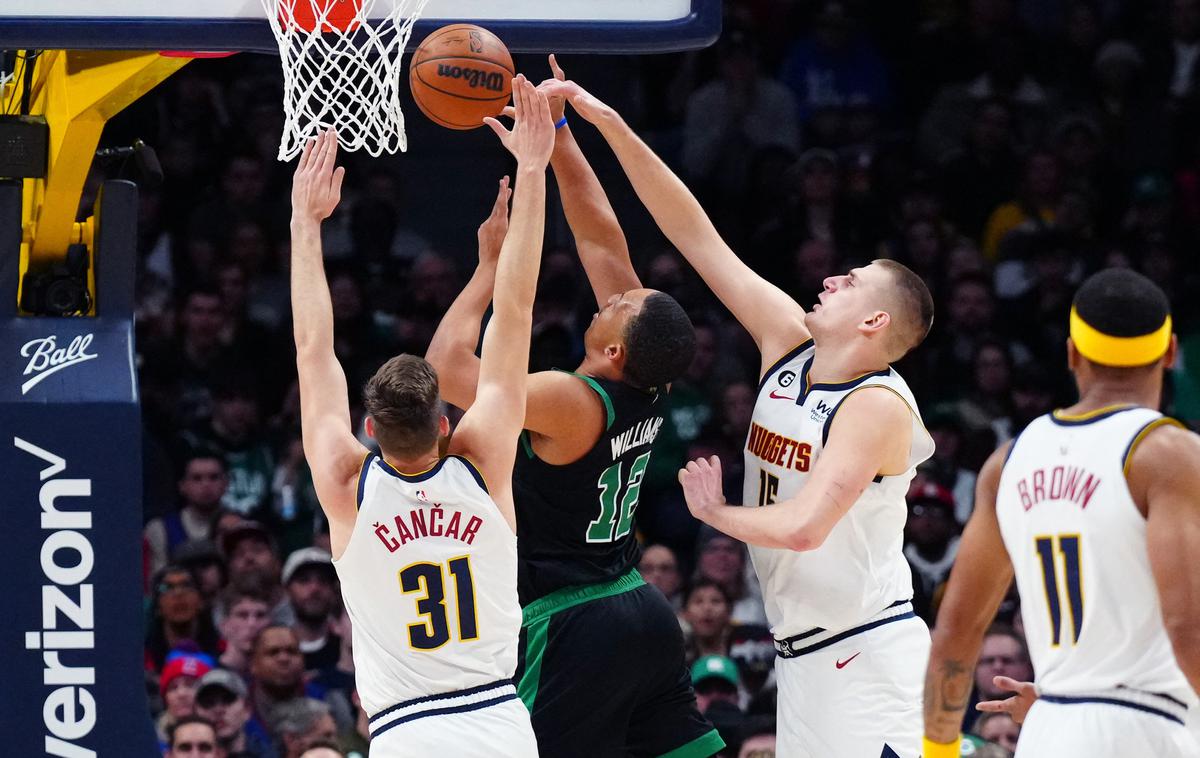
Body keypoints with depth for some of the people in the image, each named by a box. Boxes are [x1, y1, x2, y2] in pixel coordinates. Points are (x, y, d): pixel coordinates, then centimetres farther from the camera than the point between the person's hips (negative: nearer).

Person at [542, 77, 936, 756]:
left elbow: (802, 526, -29)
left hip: (869, 654, -8)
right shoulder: (789, 342, 4)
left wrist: (713, 510, -10)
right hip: (802, 652, 8)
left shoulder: (878, 405, -17)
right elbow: (695, 235, 4)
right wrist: (609, 125, 0)